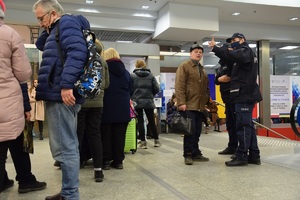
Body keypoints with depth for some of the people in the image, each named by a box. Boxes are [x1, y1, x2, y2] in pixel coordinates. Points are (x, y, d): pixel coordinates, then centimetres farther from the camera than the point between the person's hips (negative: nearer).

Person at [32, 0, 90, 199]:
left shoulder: (67, 22, -6)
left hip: (62, 94, -11)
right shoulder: (59, 28, 25)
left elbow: (77, 53, -23)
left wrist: (66, 84, -29)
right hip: (61, 94, 11)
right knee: (68, 146, 13)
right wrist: (48, 31, 19)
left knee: (64, 148, -7)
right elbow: (40, 45, 36)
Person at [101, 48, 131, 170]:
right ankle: (118, 161, 11)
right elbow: (130, 90, 15)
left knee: (105, 134, 5)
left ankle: (106, 161, 8)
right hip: (123, 107, 3)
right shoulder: (125, 71, 12)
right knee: (120, 134, 6)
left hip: (107, 105, -3)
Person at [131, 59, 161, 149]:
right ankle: (156, 140, 19)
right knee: (151, 121, 11)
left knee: (140, 121, 3)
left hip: (137, 101, -2)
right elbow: (156, 89, -1)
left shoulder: (132, 75, -2)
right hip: (149, 101, 2)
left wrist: (132, 96, 12)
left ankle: (143, 142, 4)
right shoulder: (151, 75, 4)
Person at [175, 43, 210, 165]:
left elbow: (206, 88, 26)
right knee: (190, 130, -6)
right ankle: (188, 155, 5)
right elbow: (179, 86, -11)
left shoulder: (202, 69, 22)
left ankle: (196, 153, 19)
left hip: (200, 106, 7)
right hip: (188, 106, -7)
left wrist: (207, 101, 15)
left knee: (197, 131, 9)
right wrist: (181, 102, -18)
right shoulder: (184, 66, -2)